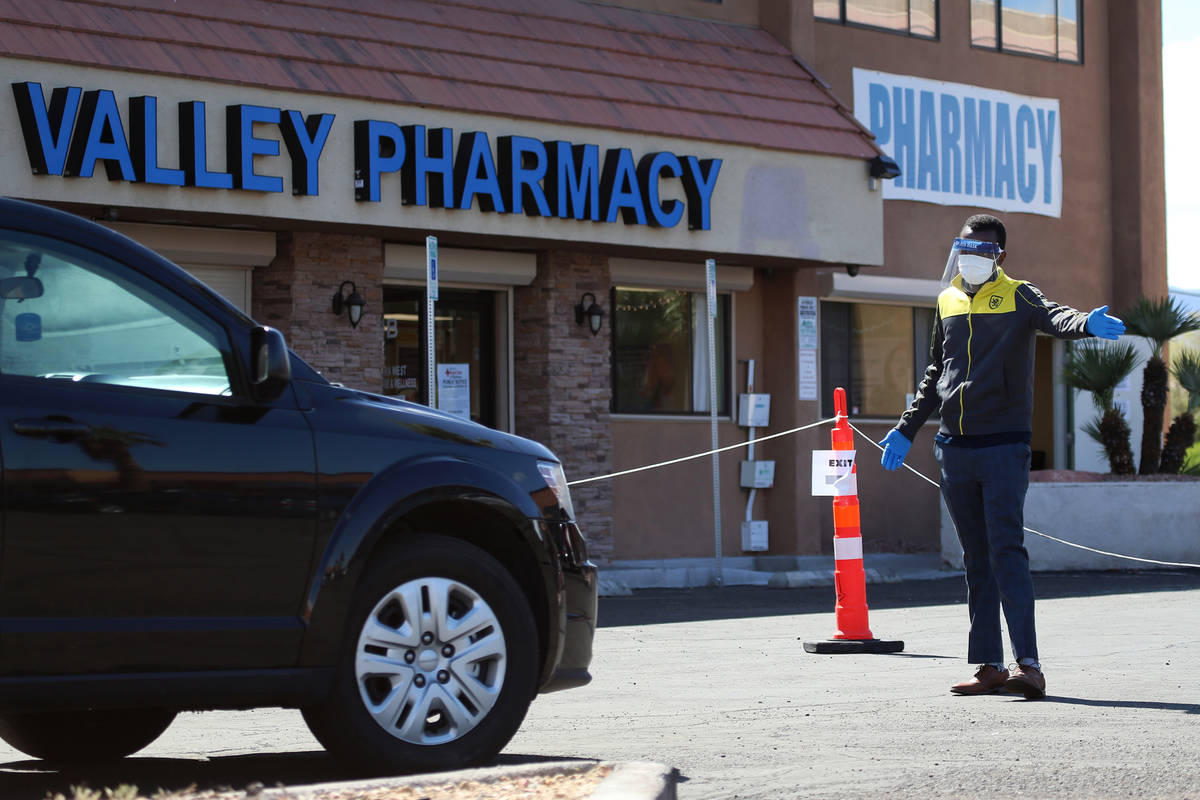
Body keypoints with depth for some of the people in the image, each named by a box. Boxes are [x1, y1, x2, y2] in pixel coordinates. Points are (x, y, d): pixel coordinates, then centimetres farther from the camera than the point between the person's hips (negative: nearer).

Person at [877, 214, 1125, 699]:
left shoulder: (1017, 297, -2)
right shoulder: (947, 303, 14)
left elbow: (1053, 318, -23)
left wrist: (1087, 323, -46)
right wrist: (907, 429, 26)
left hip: (1003, 445, -5)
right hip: (954, 448, 5)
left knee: (1006, 552, -13)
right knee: (977, 559, 7)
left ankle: (1028, 664, -16)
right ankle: (989, 665, 11)